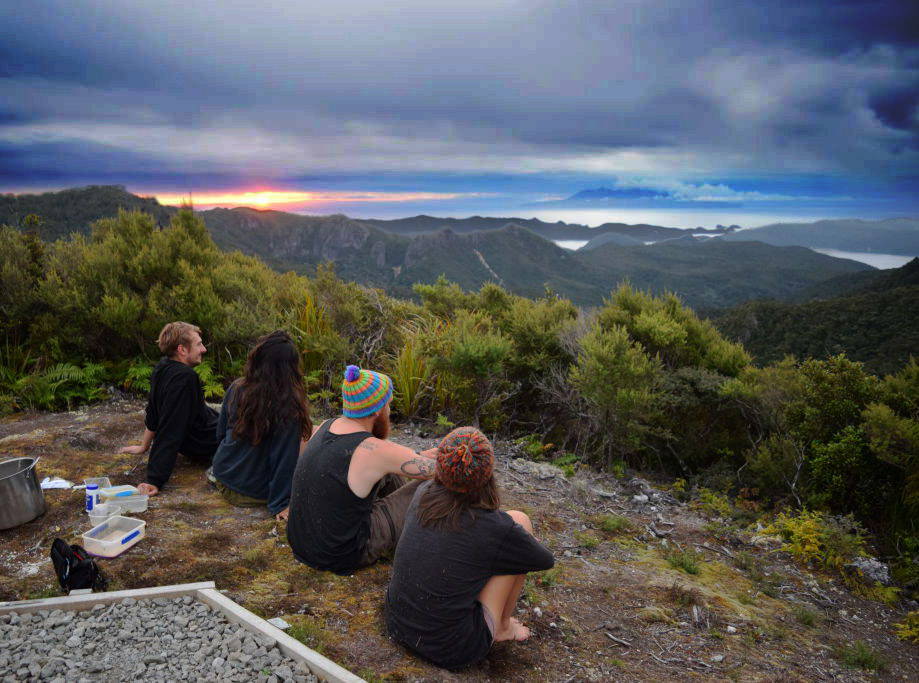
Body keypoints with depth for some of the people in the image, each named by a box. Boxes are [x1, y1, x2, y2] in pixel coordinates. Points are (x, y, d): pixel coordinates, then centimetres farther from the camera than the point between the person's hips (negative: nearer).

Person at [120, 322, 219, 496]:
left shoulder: (163, 367, -4)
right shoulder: (185, 377, -32)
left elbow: (153, 413, 9)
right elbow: (169, 431, -35)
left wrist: (144, 446, 20)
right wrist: (154, 480, -35)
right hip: (209, 446, -9)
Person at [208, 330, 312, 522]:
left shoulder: (236, 388, -9)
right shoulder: (290, 405, -24)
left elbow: (221, 432, 5)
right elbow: (285, 457, -20)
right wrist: (280, 504, -12)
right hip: (256, 494, -6)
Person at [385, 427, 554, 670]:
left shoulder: (423, 494, -7)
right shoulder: (498, 529, -21)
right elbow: (546, 560, 1)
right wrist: (528, 537, 21)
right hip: (453, 650, -5)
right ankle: (503, 626, 17)